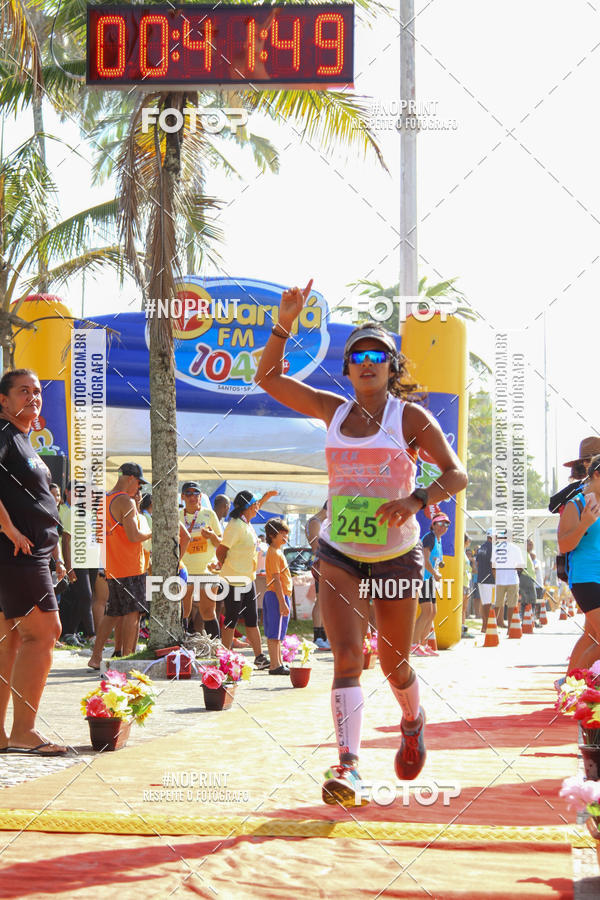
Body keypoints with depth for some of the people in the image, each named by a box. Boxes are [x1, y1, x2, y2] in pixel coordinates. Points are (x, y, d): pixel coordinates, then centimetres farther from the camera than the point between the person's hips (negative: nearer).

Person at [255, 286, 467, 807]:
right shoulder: (333, 410, 5)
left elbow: (456, 475, -11)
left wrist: (417, 499, -29)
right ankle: (348, 766, -25)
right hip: (339, 554, 1)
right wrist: (285, 324, -6)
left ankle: (413, 722, 44)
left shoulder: (409, 416, -5)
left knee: (394, 663, 11)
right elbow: (268, 377, 7)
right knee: (347, 657, -16)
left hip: (397, 555, -1)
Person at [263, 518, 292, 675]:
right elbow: (276, 580, -19)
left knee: (276, 634, 13)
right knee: (274, 633, -8)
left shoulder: (278, 551, 18)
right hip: (278, 596, -10)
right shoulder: (274, 553, -13)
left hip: (281, 596, 10)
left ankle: (279, 664, 17)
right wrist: (282, 602, -22)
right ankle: (275, 666, -8)